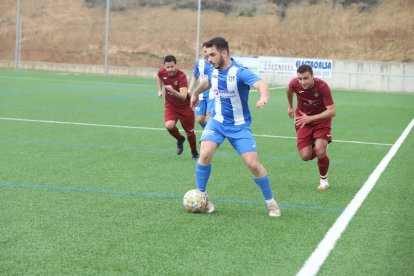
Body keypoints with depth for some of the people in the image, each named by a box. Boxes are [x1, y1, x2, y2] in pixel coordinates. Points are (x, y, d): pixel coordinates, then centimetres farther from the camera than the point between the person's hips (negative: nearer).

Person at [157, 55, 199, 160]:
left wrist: (173, 91, -55)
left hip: (185, 107, -3)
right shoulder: (161, 72, -13)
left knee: (190, 132, 6)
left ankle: (194, 153, 36)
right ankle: (180, 139, 10)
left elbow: (183, 96, -38)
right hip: (170, 106, 3)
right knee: (169, 125, -24)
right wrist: (160, 90, 11)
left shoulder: (181, 76, -28)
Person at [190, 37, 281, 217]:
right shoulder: (214, 72, -1)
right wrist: (195, 93, 42)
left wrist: (263, 98, -61)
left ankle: (271, 202, 11)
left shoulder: (240, 72, -22)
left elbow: (262, 85, -39)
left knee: (253, 164, -11)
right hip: (217, 121, 4)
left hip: (239, 125, -4)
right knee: (205, 155, -19)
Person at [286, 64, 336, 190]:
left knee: (320, 152, -22)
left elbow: (332, 111, -30)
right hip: (303, 120, 3)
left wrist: (310, 118, -38)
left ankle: (324, 179, 8)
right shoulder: (294, 83, -18)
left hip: (321, 119, -3)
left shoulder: (322, 86, -28)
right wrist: (290, 106, 24)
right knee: (305, 156, -10)